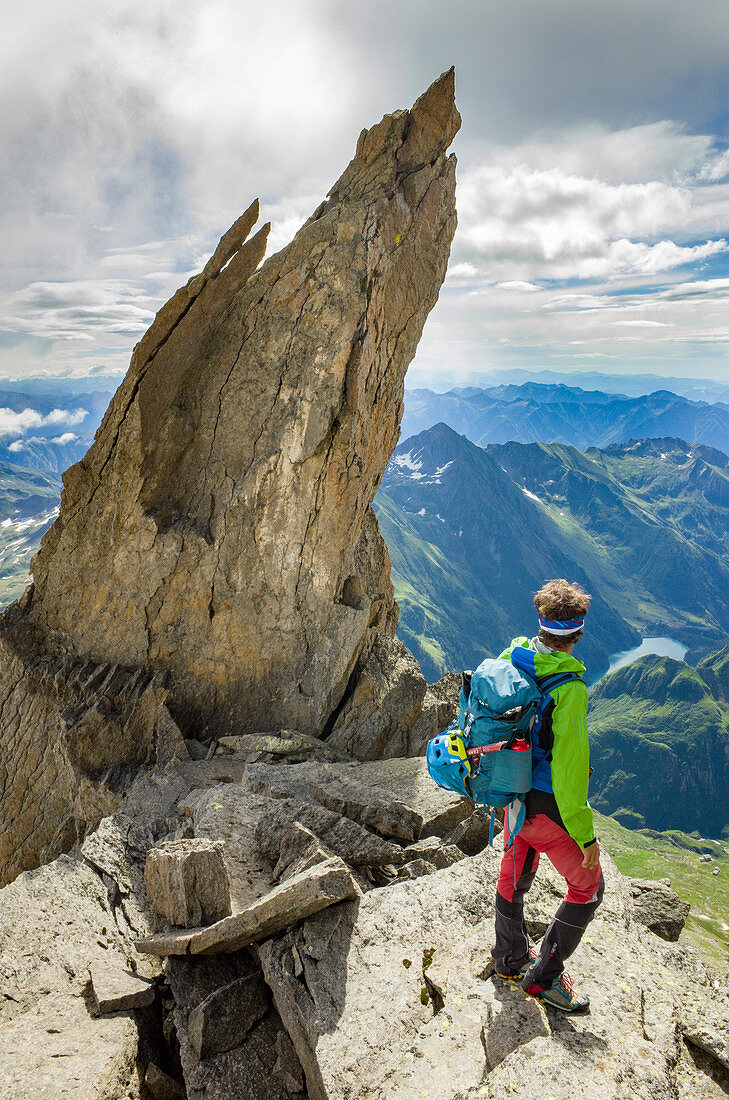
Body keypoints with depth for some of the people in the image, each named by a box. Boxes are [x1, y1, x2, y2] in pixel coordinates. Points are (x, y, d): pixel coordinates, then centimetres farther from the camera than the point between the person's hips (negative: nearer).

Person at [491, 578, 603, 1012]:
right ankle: (543, 976, 25)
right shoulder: (569, 689, -29)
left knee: (515, 874, 27)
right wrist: (585, 834, -13)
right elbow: (569, 768, -25)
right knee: (588, 887, 15)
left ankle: (510, 958, 49)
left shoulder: (509, 660, -7)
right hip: (549, 806, -7)